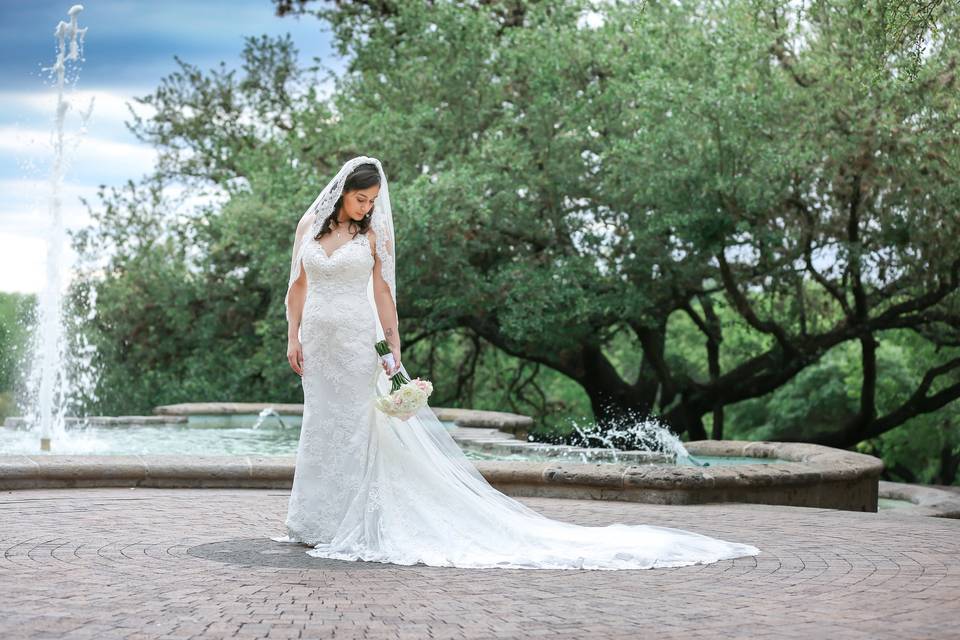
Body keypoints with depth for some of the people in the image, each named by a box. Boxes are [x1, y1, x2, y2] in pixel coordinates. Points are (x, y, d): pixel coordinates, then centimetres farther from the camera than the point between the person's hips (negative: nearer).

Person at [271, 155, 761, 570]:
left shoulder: (371, 234, 1)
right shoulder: (309, 224, 8)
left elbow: (382, 293, 2)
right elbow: (298, 285, 10)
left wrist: (393, 349, -3)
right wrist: (294, 337, 3)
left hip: (358, 341, -3)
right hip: (318, 340, 3)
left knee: (351, 430, -3)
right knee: (321, 430, 9)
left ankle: (338, 528, 2)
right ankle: (315, 524, 16)